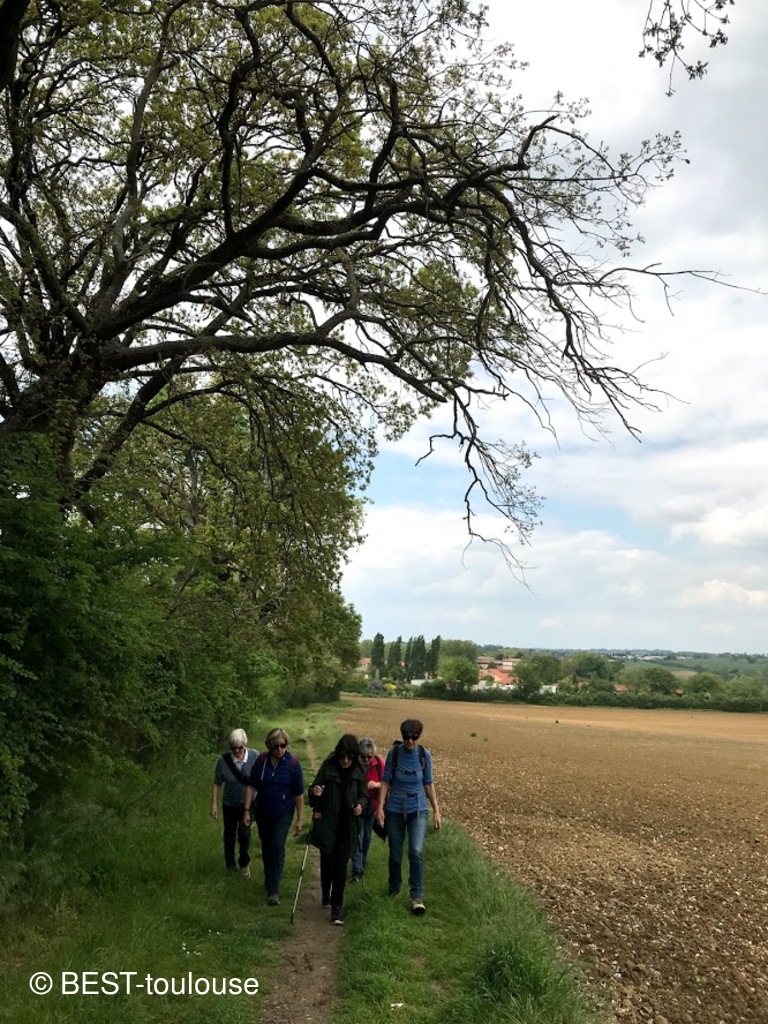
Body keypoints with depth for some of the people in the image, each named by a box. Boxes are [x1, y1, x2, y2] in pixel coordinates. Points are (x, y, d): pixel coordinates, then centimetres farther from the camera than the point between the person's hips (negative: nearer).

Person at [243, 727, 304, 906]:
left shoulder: (293, 763, -15)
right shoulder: (261, 760, -11)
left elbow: (299, 793, -9)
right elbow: (251, 786, -3)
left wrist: (300, 819, -6)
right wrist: (247, 810, -6)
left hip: (283, 814, -3)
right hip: (262, 813, 3)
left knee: (277, 847, -12)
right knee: (266, 848, 15)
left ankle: (273, 891, -8)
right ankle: (270, 882, 36)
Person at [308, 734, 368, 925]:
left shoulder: (358, 772, -3)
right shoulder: (328, 767, -9)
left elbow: (364, 795, 7)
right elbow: (314, 788, -4)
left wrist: (361, 805, -15)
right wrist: (315, 793, -27)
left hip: (346, 828, 0)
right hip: (326, 825, 0)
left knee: (341, 866, -2)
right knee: (327, 862, 14)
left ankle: (337, 907, 7)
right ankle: (326, 896, 38)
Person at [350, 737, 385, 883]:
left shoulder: (379, 763, -14)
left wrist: (376, 784, -25)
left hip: (372, 804, 2)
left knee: (367, 834, 18)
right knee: (357, 835, -6)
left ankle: (363, 859, 41)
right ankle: (357, 869, 0)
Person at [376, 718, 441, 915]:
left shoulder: (424, 755, -6)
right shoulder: (394, 752, -9)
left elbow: (429, 784, 4)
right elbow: (385, 781, -4)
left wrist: (436, 811, 5)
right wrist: (380, 807, -10)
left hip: (418, 810, 0)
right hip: (395, 810, 0)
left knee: (416, 851, -16)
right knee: (395, 854, 10)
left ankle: (417, 897, -6)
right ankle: (394, 890, 33)